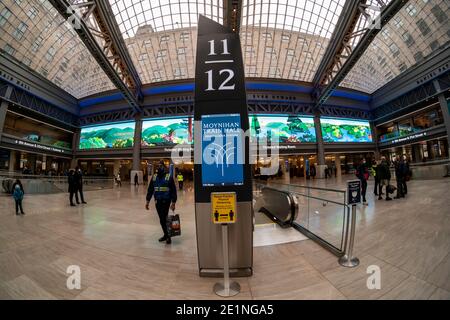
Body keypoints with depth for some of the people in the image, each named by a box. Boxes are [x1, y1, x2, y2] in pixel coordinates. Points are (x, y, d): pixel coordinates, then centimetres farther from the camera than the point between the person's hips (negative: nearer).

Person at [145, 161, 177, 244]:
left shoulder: (169, 177, -7)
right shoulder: (154, 177, 8)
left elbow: (173, 190, -8)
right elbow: (150, 189, 12)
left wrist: (173, 202, -12)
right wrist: (147, 201, 9)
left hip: (166, 201, -5)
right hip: (157, 201, 5)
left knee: (163, 219, -6)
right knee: (162, 219, 13)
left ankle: (167, 236, 9)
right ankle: (166, 235, 28)